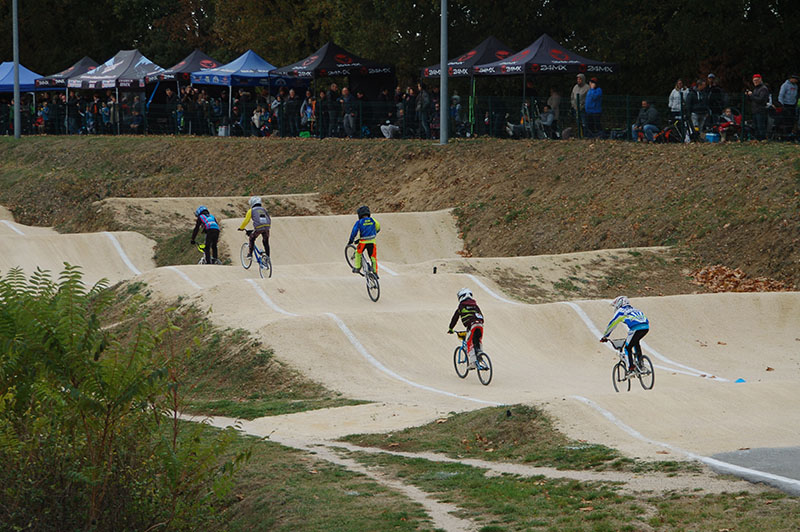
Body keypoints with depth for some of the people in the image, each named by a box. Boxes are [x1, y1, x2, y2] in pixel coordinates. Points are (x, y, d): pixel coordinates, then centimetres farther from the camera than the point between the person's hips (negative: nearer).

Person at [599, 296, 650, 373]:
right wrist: (629, 336, 56)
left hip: (636, 328, -7)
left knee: (628, 348, 8)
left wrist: (604, 337, 26)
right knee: (636, 342, 31)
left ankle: (631, 368, -1)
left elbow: (612, 324, 17)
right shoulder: (633, 309, 35)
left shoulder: (620, 311, 15)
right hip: (646, 327, 7)